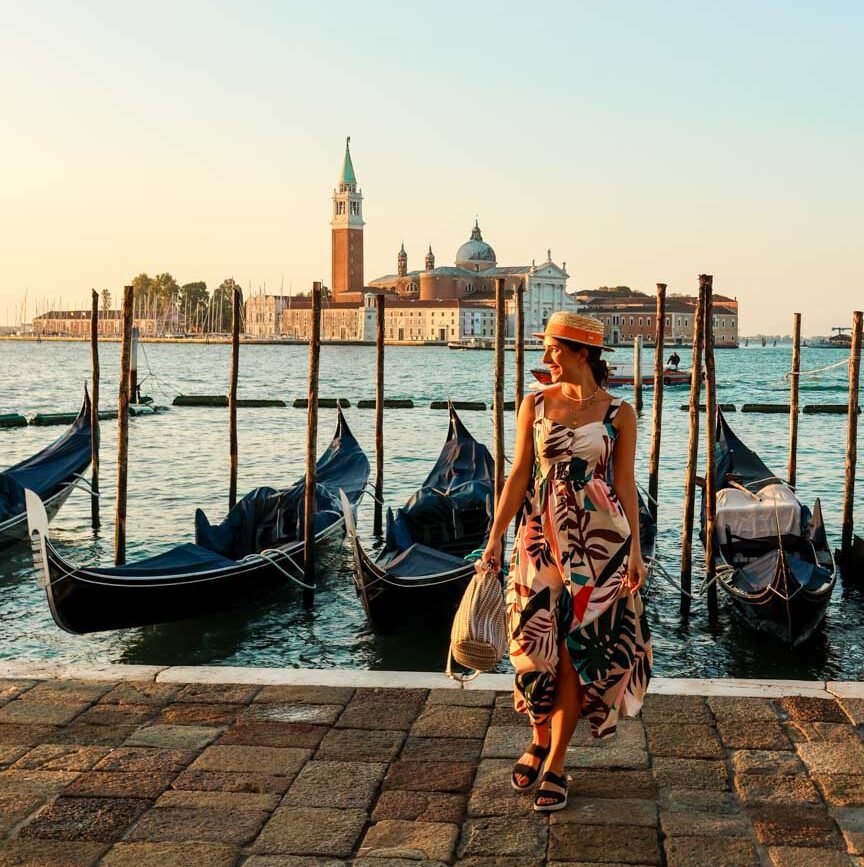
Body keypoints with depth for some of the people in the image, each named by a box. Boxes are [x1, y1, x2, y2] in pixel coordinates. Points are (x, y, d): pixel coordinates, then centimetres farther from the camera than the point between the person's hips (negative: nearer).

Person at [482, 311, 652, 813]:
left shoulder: (619, 414, -1)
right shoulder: (536, 405, 3)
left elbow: (626, 485, 0)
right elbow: (519, 476, 4)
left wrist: (635, 550, -5)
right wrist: (496, 537, 0)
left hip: (599, 542, -2)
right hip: (541, 538, 2)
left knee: (575, 651, 1)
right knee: (538, 644, 4)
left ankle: (554, 766, 12)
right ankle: (540, 741, 29)